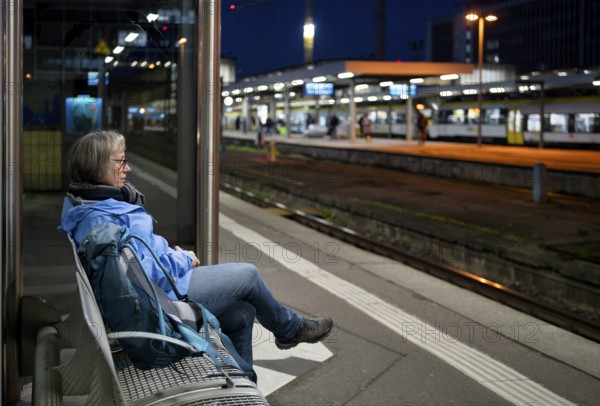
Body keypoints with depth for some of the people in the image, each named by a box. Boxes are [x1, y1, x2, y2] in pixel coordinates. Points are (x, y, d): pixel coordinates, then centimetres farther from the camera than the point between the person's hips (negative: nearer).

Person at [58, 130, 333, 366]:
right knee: (248, 275, 2)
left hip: (161, 277, 10)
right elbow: (142, 274, -29)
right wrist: (183, 260, -13)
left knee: (242, 314, 10)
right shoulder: (99, 219, -27)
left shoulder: (101, 204, 6)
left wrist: (173, 255, 3)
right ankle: (290, 329, 28)